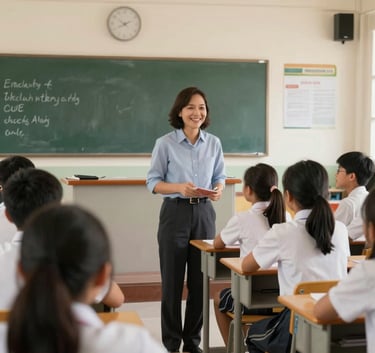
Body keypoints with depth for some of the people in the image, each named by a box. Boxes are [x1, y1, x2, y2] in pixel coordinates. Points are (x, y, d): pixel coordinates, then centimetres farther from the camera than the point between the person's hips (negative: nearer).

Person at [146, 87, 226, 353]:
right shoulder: (165, 143, -6)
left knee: (200, 280, 7)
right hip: (175, 213, -3)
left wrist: (219, 189, -13)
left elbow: (220, 177, 10)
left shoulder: (214, 143, 4)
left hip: (204, 213, 3)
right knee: (172, 280, 2)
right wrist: (180, 187, -22)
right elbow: (153, 182, -4)